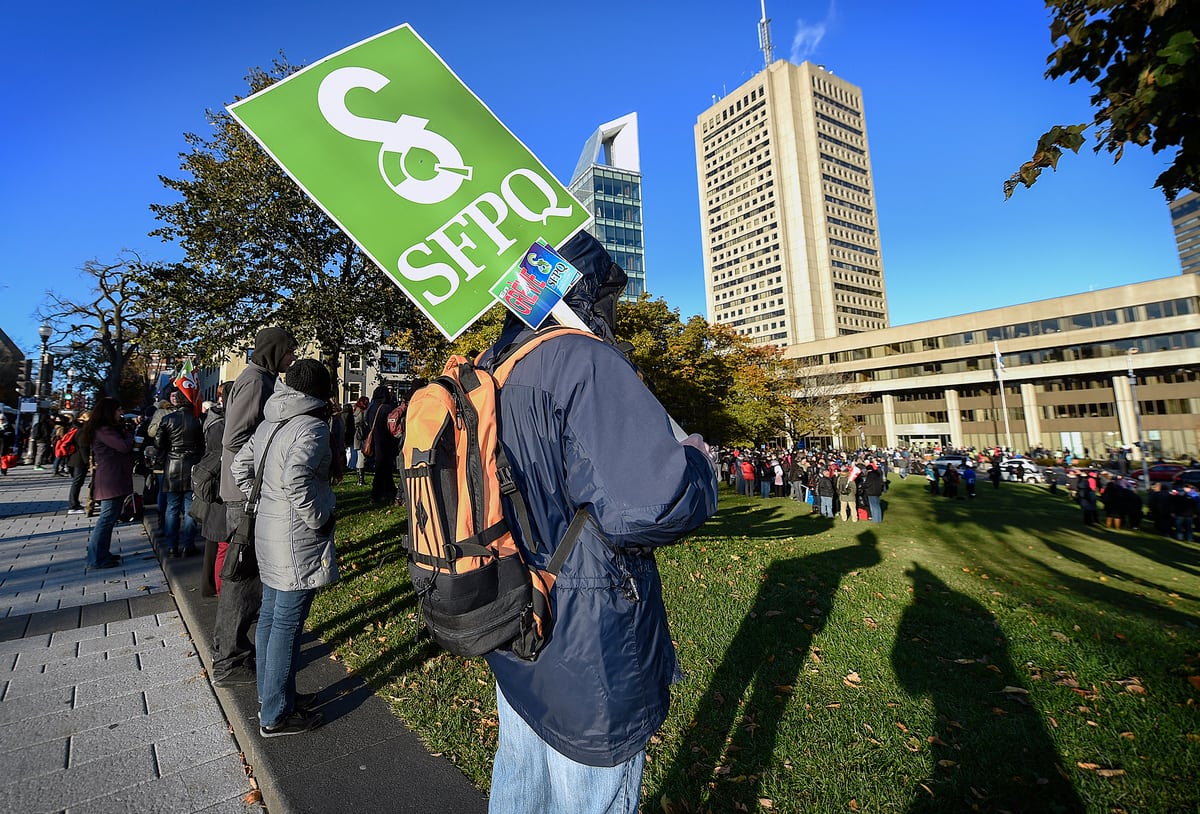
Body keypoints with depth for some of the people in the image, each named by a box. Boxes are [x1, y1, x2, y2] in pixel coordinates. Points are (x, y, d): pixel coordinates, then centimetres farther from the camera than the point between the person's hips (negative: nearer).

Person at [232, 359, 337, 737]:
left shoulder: (269, 423, 8)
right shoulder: (312, 426, -19)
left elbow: (240, 464, 14)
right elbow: (295, 480, -30)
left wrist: (260, 501, 18)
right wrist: (319, 520, -18)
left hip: (269, 530, 9)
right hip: (297, 539, -9)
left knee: (270, 616, 19)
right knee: (287, 625, 3)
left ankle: (269, 697, 36)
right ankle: (276, 715, 18)